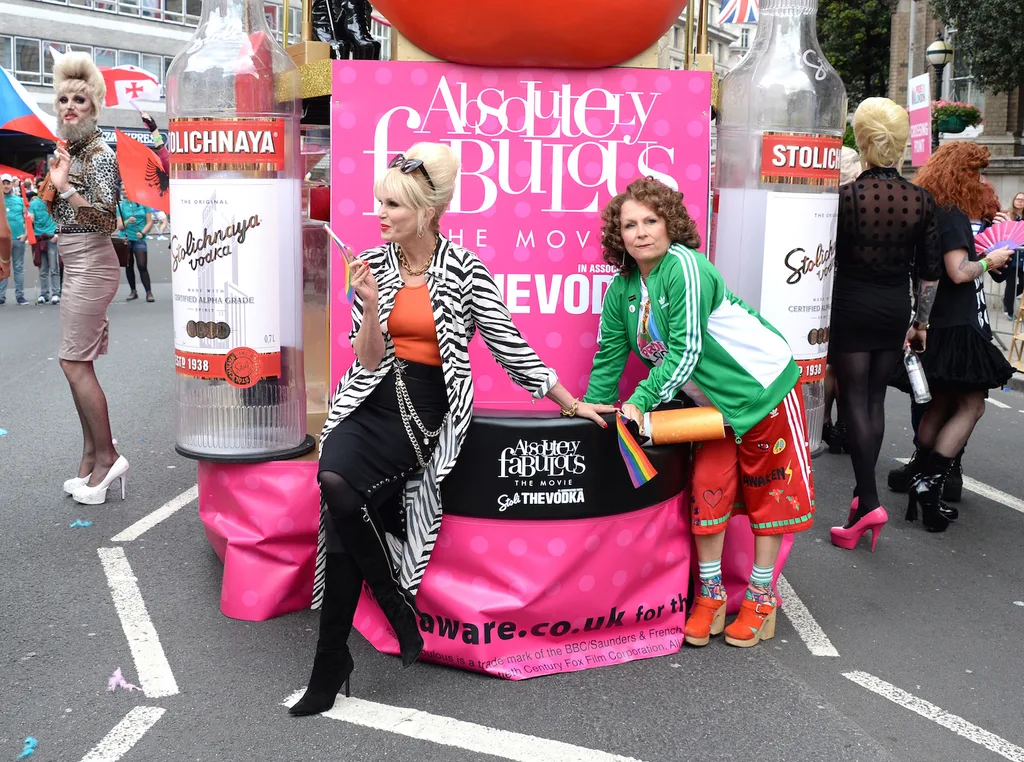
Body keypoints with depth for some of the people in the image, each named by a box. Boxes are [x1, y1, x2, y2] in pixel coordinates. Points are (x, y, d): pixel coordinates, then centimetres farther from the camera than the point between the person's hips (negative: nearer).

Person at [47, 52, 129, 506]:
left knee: (74, 362, -8)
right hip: (76, 265, 10)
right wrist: (55, 186, 12)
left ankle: (106, 456, 0)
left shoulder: (99, 154, -12)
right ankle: (92, 457, 17)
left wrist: (63, 186, -26)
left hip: (90, 266, -10)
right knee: (78, 363, 10)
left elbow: (104, 216, -23)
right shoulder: (70, 151, 16)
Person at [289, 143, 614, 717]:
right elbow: (368, 361, 3)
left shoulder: (465, 270, -6)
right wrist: (371, 306, -15)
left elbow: (510, 347, 1)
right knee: (346, 515, -19)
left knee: (339, 484, -25)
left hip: (426, 407, -4)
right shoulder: (371, 264, 5)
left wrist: (572, 404, 4)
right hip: (372, 398, 4)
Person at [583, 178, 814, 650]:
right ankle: (710, 595, 17)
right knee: (707, 489, 3)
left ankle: (761, 598, 16)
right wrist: (594, 407, -2)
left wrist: (640, 402, -27)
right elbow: (609, 355, 5)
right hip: (714, 400, 6)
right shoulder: (622, 288, -3)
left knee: (768, 491, 4)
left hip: (763, 387, -6)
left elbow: (686, 350, -28)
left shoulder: (684, 266, -25)